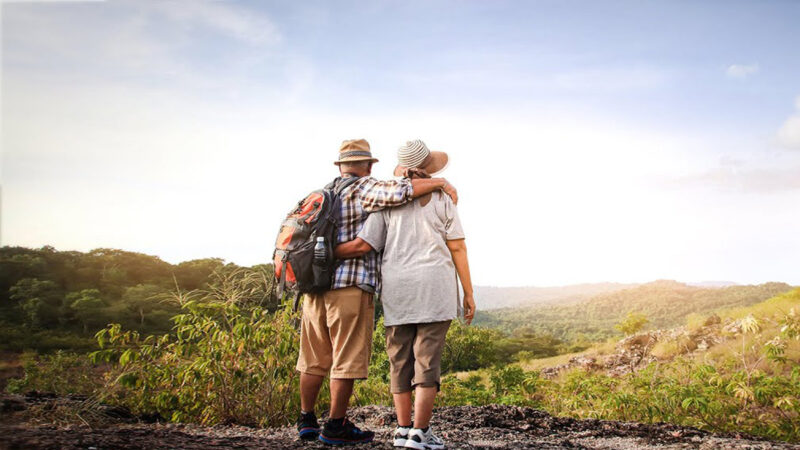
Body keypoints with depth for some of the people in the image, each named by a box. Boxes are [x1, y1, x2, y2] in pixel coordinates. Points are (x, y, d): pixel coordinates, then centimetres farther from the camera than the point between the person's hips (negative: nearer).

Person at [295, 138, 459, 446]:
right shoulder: (364, 189, -5)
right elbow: (399, 192, -22)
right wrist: (439, 182, -12)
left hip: (315, 286, 8)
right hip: (351, 287, -8)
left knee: (315, 358, 14)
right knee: (348, 359, 1)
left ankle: (306, 420, 22)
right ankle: (336, 427, 5)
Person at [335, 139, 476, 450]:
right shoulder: (442, 200, 2)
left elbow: (363, 246, -2)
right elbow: (458, 249, 0)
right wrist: (468, 293, 4)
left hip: (397, 290, 2)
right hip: (434, 289, -2)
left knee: (400, 359, 9)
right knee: (427, 360, -2)